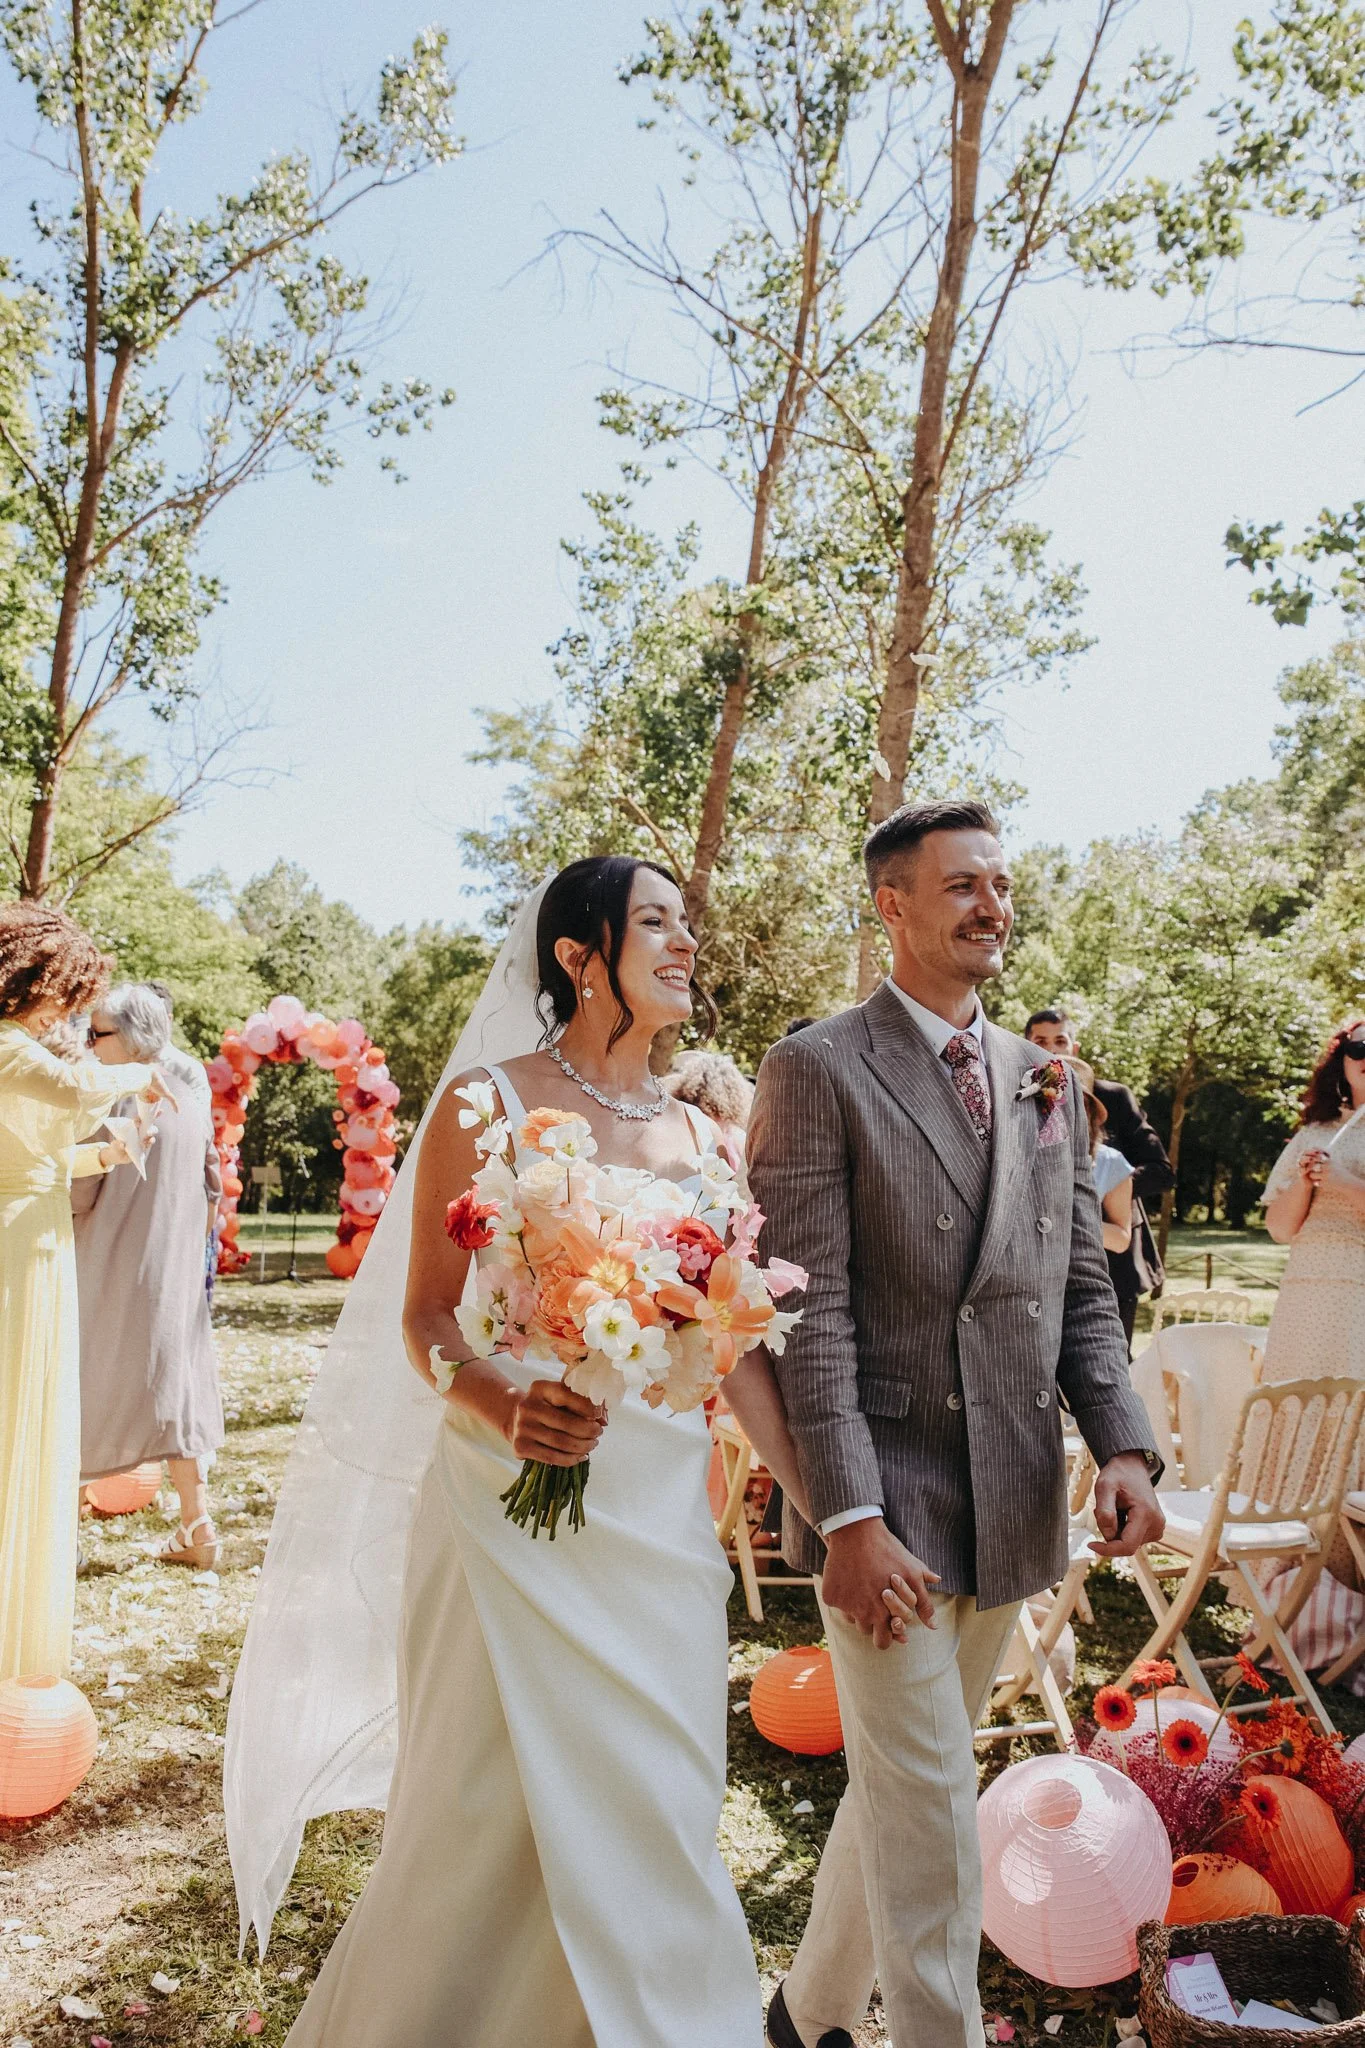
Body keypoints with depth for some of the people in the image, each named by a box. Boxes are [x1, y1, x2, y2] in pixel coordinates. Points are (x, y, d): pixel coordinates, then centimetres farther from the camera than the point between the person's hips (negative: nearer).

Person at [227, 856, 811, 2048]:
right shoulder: (488, 1100, -5)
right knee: (496, 1822, 5)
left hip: (661, 1513, 5)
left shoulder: (699, 1137, 8)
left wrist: (831, 1507, 3)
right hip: (514, 1502, -4)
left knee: (648, 1816, 12)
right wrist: (501, 1405, -25)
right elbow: (428, 1318, -6)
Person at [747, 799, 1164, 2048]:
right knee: (930, 1816, 0)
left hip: (1011, 1509, 7)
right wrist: (849, 1517, -18)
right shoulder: (818, 1070, -8)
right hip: (885, 1503, -6)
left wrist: (1123, 1442, -3)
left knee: (900, 1788, 21)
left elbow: (1081, 1289, 12)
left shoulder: (1047, 1081, 11)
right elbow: (808, 1313, -14)